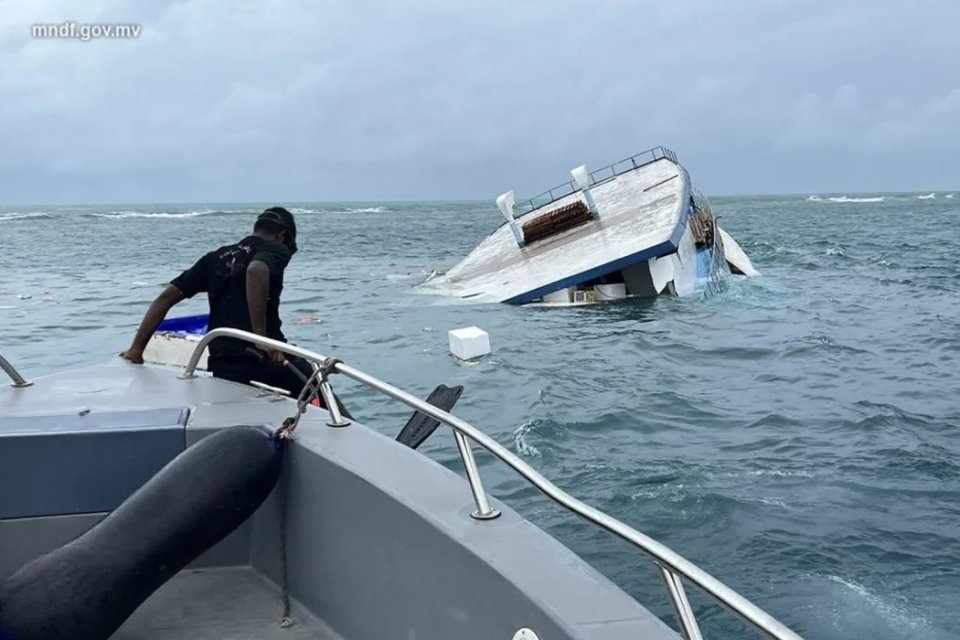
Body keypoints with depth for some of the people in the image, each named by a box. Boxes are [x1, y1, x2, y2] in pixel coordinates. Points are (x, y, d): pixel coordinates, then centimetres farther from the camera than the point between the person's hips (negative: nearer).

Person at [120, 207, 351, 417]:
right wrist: (262, 335, -25)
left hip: (223, 368, 5)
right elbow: (256, 270, -24)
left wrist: (136, 349, 16)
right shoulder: (276, 250, 1)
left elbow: (165, 298, 14)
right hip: (267, 359, -5)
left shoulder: (216, 257, 18)